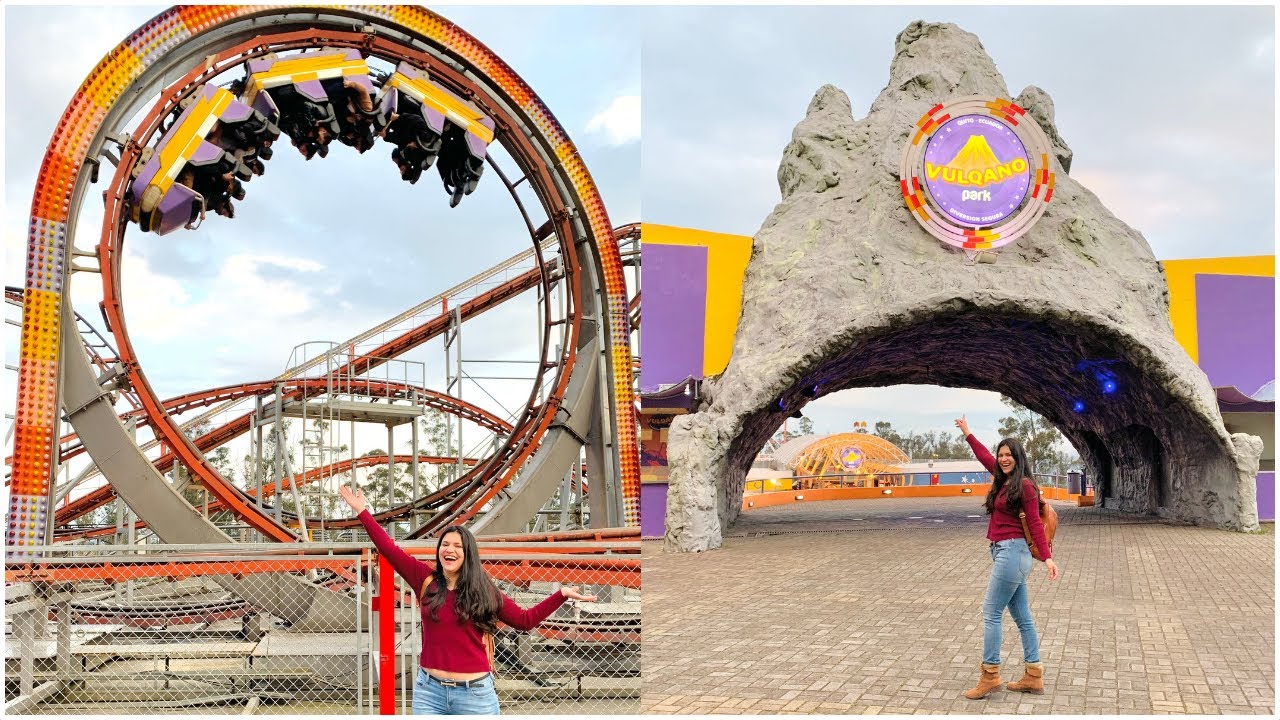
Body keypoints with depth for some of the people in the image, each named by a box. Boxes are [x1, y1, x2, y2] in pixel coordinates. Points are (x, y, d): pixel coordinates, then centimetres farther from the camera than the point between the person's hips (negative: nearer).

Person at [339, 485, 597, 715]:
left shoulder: (484, 590, 2)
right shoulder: (426, 580, 3)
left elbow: (525, 620, 6)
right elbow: (389, 548, 4)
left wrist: (561, 594, 0)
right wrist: (362, 511, 5)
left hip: (475, 693, -1)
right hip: (429, 690, 1)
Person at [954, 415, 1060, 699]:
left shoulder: (1024, 485, -10)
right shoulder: (1005, 479, 13)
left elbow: (1035, 524, -12)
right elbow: (985, 457, 28)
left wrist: (1046, 557, -17)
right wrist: (967, 433, 37)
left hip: (1012, 552, -9)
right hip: (1005, 552, 9)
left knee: (991, 612, -6)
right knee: (1021, 615, 10)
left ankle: (990, 675, -3)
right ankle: (1033, 676, 14)